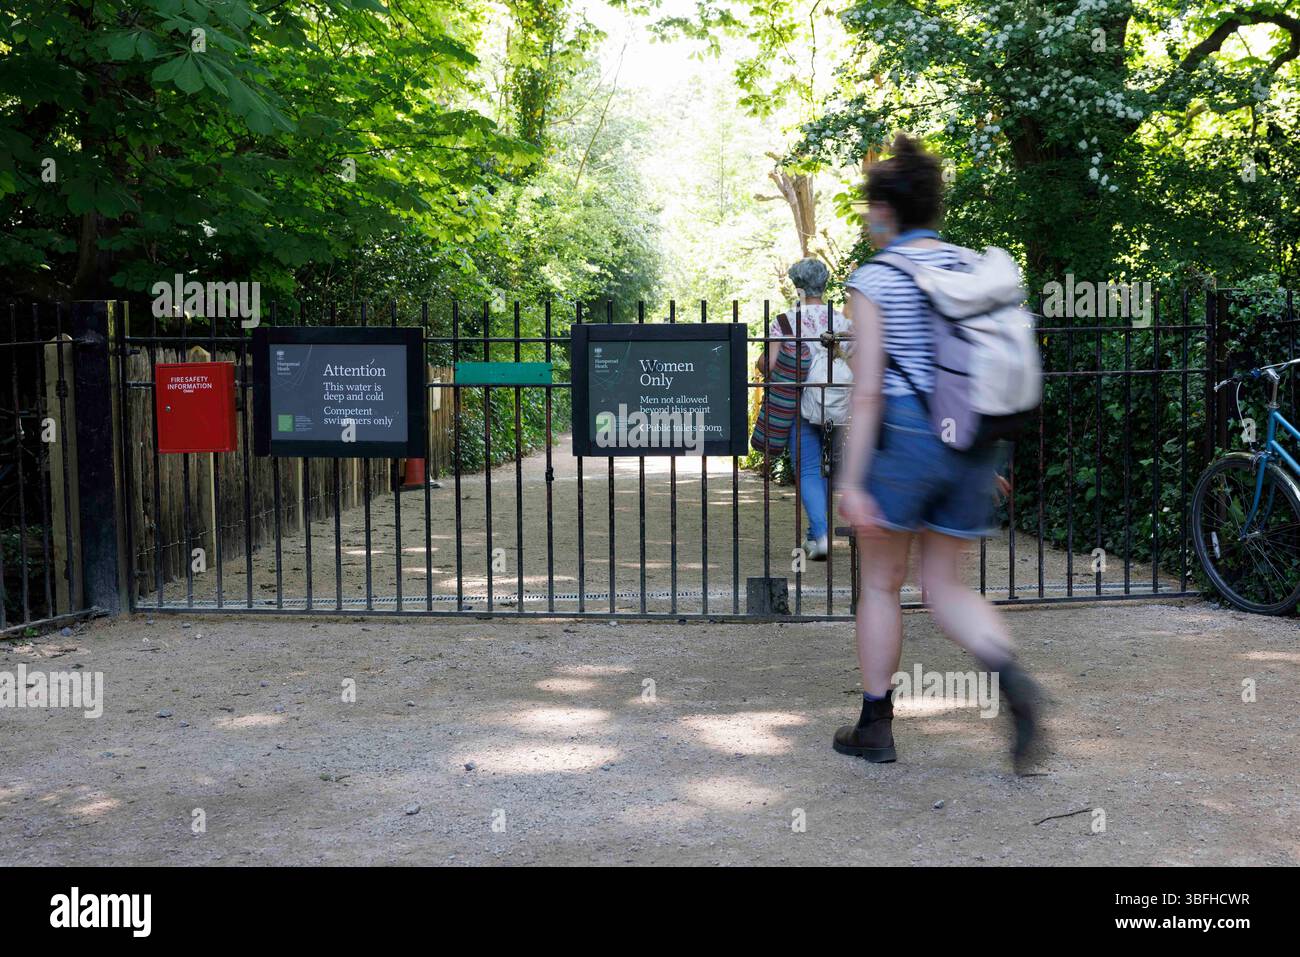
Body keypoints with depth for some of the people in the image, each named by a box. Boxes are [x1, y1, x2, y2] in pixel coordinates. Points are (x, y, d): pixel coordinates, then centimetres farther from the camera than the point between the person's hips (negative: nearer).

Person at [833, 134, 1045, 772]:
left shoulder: (874, 280, -8)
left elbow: (867, 389, -13)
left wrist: (851, 480, -11)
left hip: (902, 438, -5)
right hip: (971, 446, 5)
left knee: (880, 584, 12)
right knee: (946, 586, 15)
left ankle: (875, 726, 22)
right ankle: (1011, 677, -12)